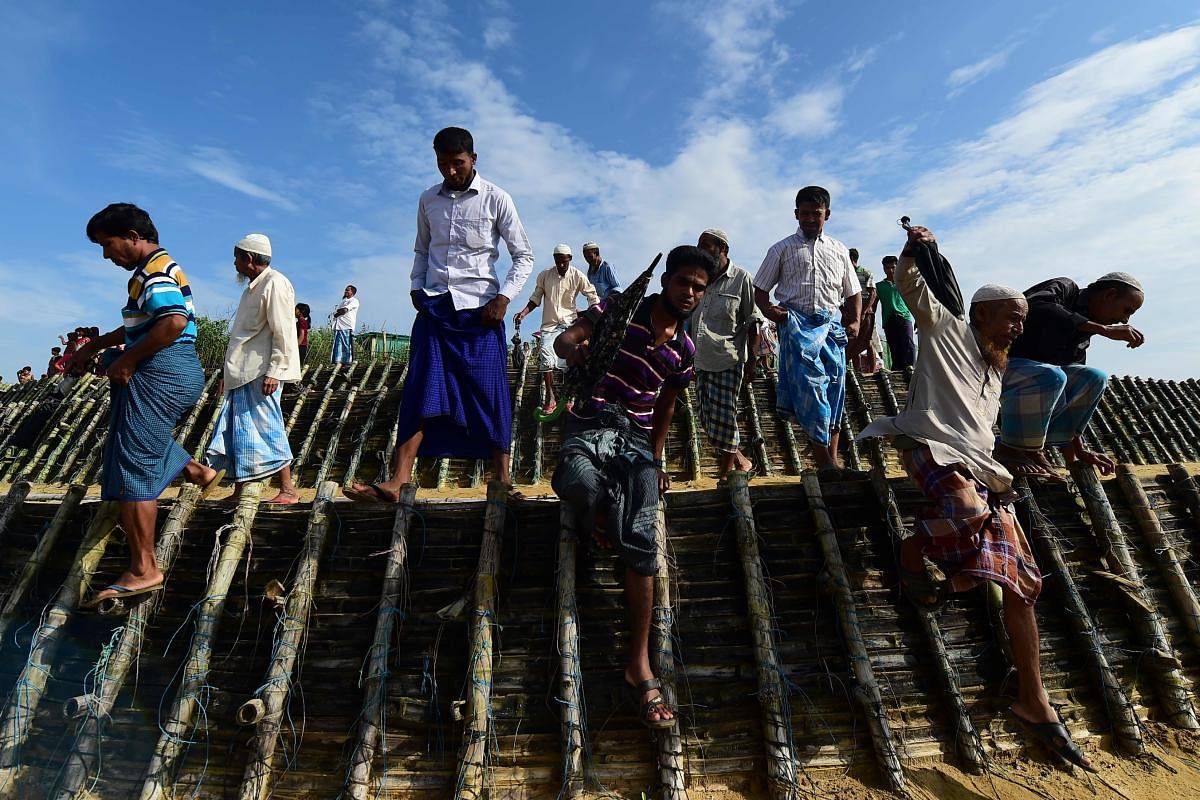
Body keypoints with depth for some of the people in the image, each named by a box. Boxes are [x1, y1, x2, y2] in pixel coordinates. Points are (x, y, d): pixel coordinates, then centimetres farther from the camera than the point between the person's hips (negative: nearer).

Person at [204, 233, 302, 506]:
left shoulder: (275, 283, -9)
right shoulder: (253, 286, 20)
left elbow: (283, 333, -17)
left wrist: (274, 372, -22)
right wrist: (228, 371, 21)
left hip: (261, 373, -10)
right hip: (242, 373, 10)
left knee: (266, 428, -7)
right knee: (236, 430, 10)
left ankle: (288, 490, 1)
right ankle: (237, 492, 18)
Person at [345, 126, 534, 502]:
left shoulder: (496, 199, 1)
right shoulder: (428, 200, 13)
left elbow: (524, 256, 2)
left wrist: (503, 297, -11)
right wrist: (416, 287, 8)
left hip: (480, 309, -3)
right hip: (435, 306, 3)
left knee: (489, 393, -3)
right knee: (420, 392, -6)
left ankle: (502, 479, 5)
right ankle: (397, 482, -9)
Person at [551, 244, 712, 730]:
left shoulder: (684, 349, 12)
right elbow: (566, 337, -8)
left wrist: (656, 460, 22)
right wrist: (573, 349, -34)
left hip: (637, 439, 3)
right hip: (592, 423, -2)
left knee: (641, 541, -13)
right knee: (577, 483, -38)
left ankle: (638, 664, -1)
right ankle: (601, 518, 3)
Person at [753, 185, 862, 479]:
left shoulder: (839, 250, 21)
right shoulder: (782, 249, 12)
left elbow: (853, 293, 24)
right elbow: (760, 290, 11)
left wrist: (855, 321, 6)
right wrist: (768, 309, -10)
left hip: (831, 324, 4)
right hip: (796, 323, -3)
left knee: (834, 391, 1)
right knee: (808, 385, -15)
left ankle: (831, 461, 6)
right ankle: (825, 462, -13)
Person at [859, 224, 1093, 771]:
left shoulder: (995, 370, 32)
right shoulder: (946, 328, 11)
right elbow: (910, 285, 2)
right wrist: (913, 251, -14)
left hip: (981, 472, 8)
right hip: (933, 446, -8)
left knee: (1023, 583, 3)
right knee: (971, 512, -41)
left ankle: (1034, 703, 14)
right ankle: (913, 552, -7)